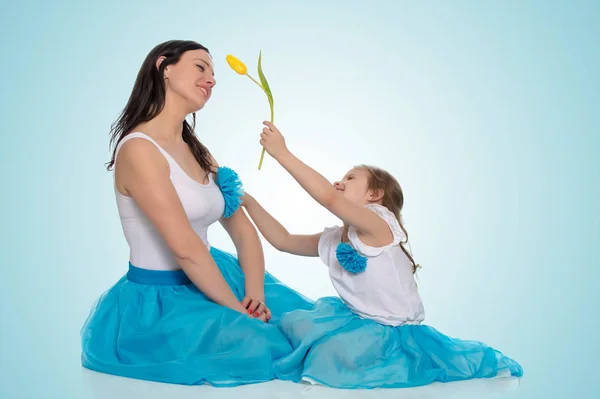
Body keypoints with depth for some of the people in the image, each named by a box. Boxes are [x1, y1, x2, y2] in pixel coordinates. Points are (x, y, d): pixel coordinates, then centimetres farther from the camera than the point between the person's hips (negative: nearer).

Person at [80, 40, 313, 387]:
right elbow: (184, 247, -24)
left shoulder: (197, 152, 9)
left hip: (206, 281, 8)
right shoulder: (139, 149, -19)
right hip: (159, 301, -8)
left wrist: (254, 294, -10)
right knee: (258, 348, -20)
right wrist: (238, 311, -18)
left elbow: (244, 231, 6)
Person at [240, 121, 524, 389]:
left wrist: (282, 153, -31)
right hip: (361, 324, 7)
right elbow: (283, 240, 11)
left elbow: (327, 197, -33)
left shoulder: (379, 224, -19)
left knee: (333, 356, -28)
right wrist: (249, 202, 3)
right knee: (294, 322, -8)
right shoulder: (331, 240, 6)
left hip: (397, 332, -7)